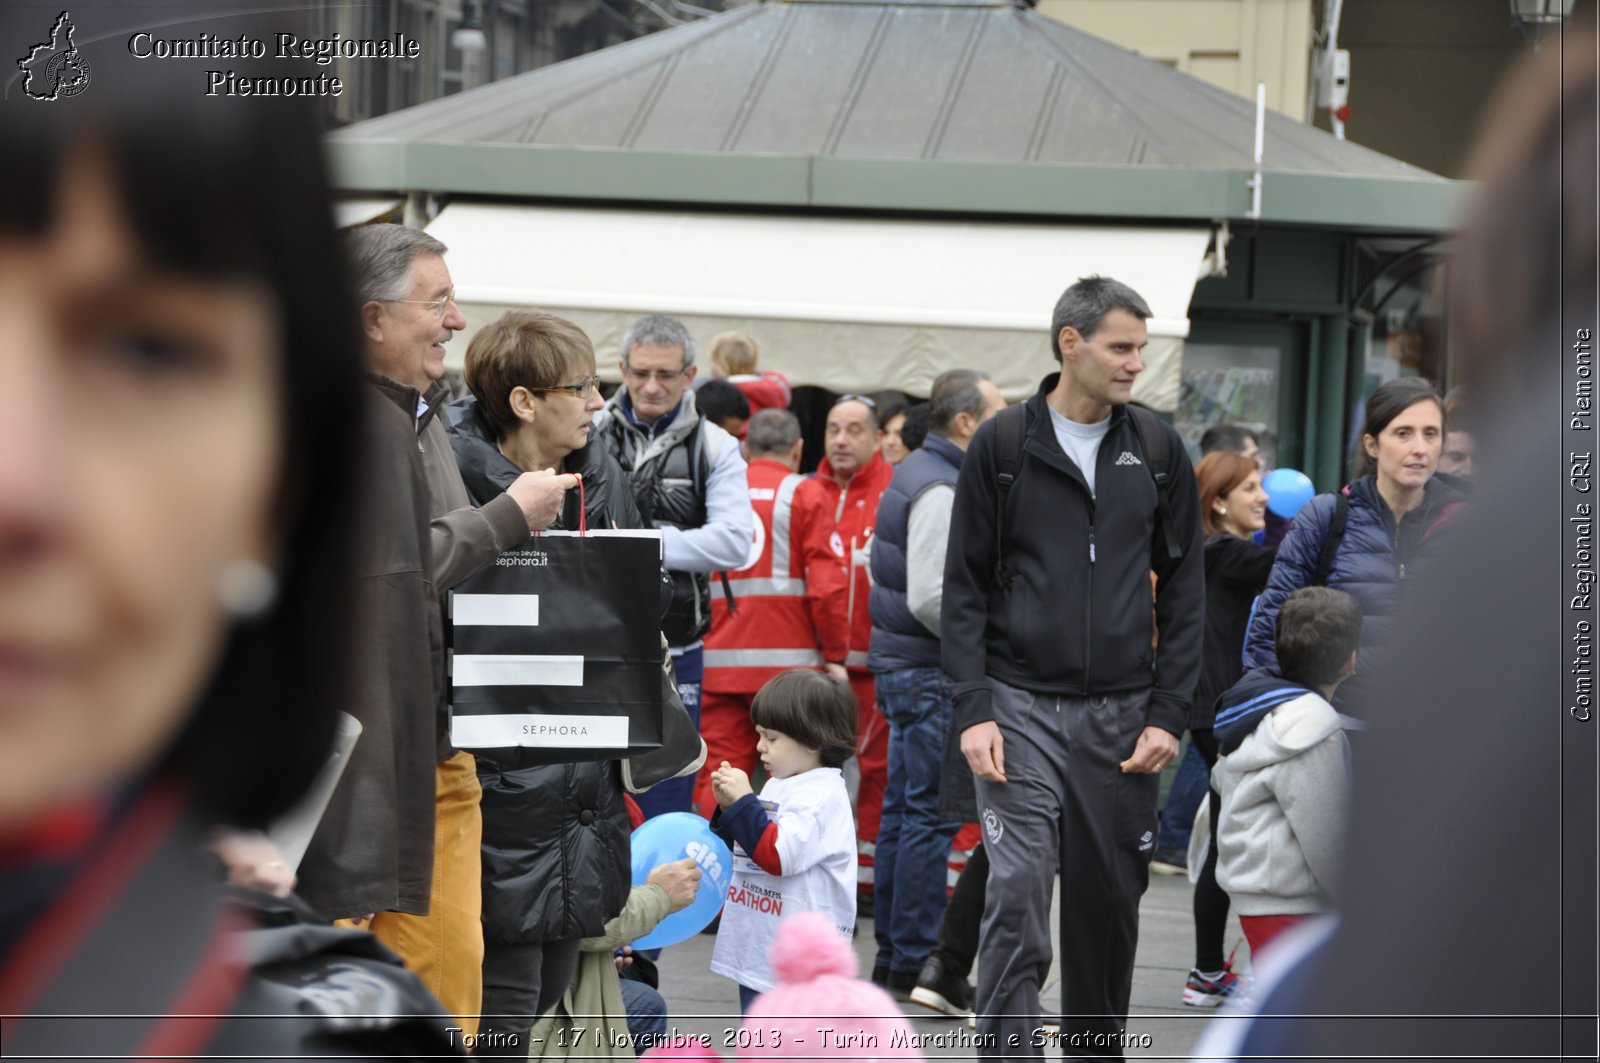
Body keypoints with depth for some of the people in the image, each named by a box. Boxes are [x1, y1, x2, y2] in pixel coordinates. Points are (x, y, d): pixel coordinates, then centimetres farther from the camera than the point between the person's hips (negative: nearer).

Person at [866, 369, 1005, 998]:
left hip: (904, 664, 11)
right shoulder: (941, 491, -18)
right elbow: (930, 597, -25)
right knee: (932, 814, -7)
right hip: (932, 673, -11)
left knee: (903, 810, 14)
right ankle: (914, 965, -4)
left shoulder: (921, 474, 15)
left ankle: (891, 957, 20)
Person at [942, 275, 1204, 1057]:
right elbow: (964, 588, 0)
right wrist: (973, 709, -9)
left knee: (1111, 900, 9)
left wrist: (1169, 714, 0)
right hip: (1021, 706, -3)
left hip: (1121, 715, 3)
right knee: (1017, 896, -9)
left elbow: (1183, 591, 8)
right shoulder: (1002, 446, 0)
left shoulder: (1158, 451, 7)